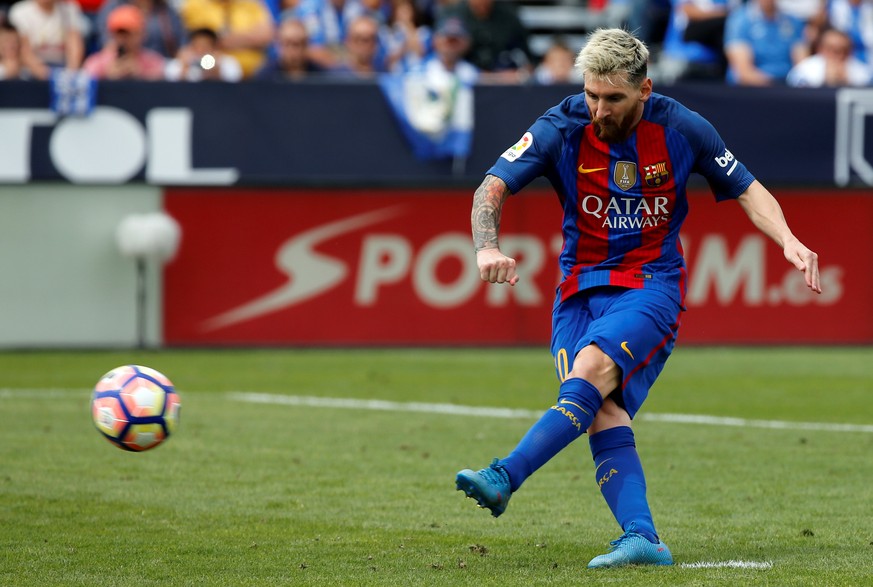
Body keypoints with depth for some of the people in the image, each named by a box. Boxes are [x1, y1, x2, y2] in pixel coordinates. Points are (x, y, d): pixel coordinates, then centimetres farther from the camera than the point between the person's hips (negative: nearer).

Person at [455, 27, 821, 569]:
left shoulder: (681, 129, -3)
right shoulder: (561, 128, -5)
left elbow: (746, 189, 9)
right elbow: (493, 187, -9)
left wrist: (789, 240, -7)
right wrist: (488, 248, -29)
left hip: (652, 283, -2)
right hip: (581, 287, 2)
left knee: (593, 368, -29)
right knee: (603, 411, -19)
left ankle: (505, 478, -38)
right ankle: (642, 538, -28)